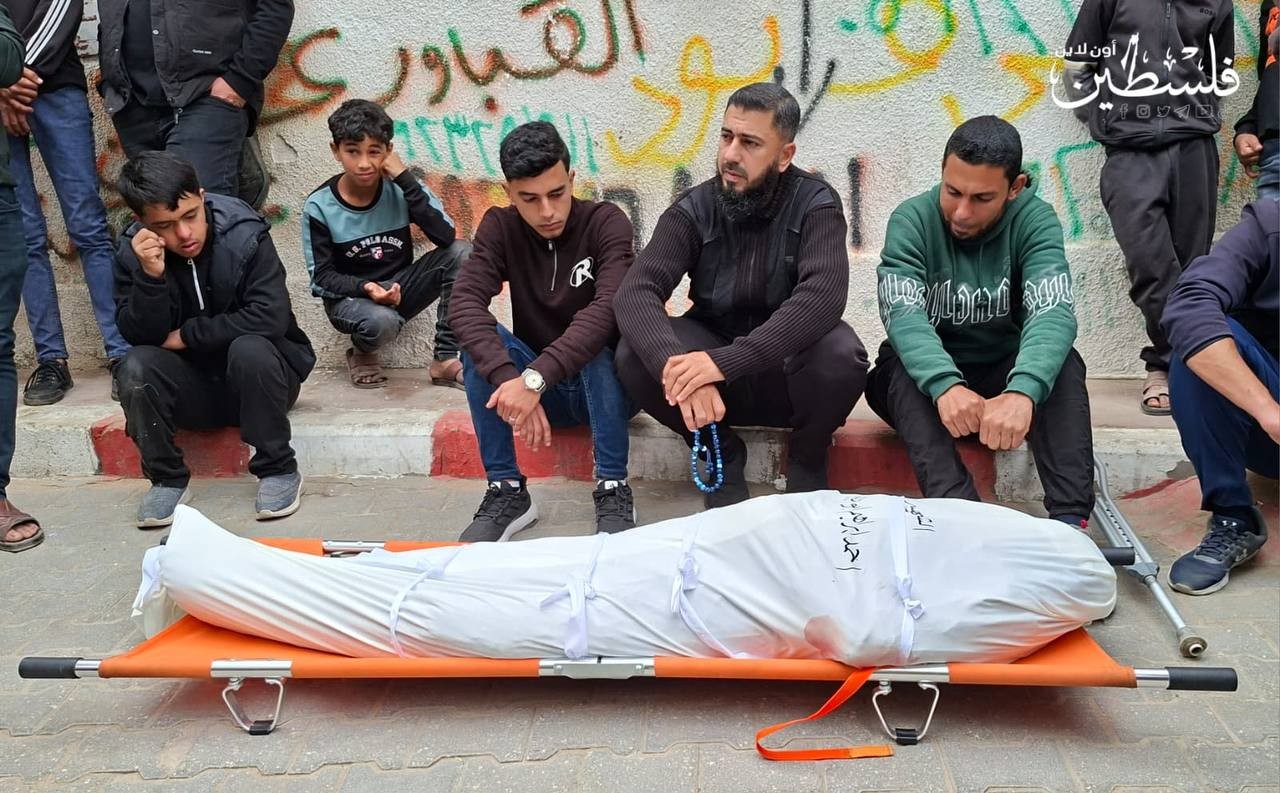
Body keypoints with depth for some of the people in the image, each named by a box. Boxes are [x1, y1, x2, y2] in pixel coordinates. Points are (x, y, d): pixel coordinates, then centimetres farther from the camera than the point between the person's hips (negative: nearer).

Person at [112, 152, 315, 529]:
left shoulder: (244, 235, -19)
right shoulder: (133, 251, -8)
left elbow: (271, 316, -25)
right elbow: (140, 336, -11)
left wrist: (187, 335, -17)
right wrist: (150, 277, -29)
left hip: (259, 374, -2)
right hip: (193, 388, 3)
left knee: (249, 348, -34)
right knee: (135, 367, -25)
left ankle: (279, 469, -16)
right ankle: (166, 477, -5)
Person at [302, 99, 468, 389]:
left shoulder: (398, 189, -9)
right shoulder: (319, 205, -12)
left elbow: (446, 236, -23)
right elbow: (322, 275, -10)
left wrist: (406, 179, -25)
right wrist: (366, 287, -30)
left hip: (399, 287, 3)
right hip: (349, 296, -3)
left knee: (461, 253, -20)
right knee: (382, 322, -39)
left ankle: (446, 358, -16)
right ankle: (362, 353, 1)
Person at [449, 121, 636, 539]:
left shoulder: (605, 222, -15)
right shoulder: (500, 227, -7)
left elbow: (608, 308, -33)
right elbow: (465, 305, -24)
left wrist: (536, 378, -45)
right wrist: (510, 380, -41)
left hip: (605, 383, -3)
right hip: (534, 385, 3)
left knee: (597, 343, -34)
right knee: (480, 340, -24)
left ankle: (613, 489, -23)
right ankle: (507, 489, -18)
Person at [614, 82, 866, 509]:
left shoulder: (816, 205, -14)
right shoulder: (693, 210, -9)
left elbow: (822, 297, -31)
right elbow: (636, 293, -22)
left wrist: (725, 361, -43)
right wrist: (676, 367, -43)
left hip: (788, 369, -2)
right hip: (712, 361, 2)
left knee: (841, 353, -34)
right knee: (634, 355, -26)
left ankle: (807, 460, -2)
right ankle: (723, 453, 0)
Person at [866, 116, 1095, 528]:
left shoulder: (1035, 221, -13)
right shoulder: (912, 220, -15)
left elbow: (1053, 312, -29)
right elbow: (902, 315, -29)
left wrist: (1021, 392, -49)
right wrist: (946, 385, -50)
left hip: (1003, 378, 1)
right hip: (927, 380, -1)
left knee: (1062, 364, -27)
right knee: (900, 364, -32)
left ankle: (1071, 517, -36)